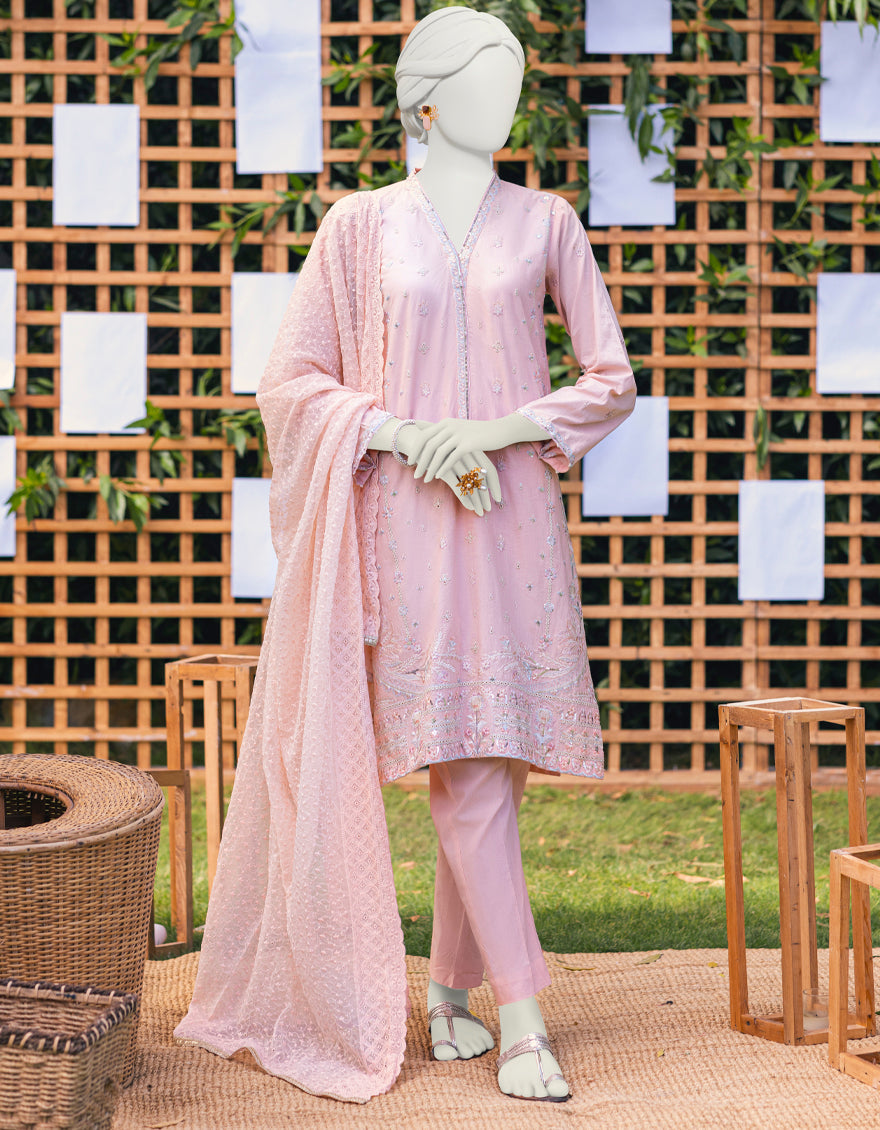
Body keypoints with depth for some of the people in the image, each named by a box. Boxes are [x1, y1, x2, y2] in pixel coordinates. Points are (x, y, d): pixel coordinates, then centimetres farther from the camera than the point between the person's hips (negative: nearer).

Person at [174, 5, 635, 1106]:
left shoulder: (545, 223, 9)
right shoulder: (359, 227, 6)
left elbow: (611, 380, 6)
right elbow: (290, 383, 4)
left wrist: (496, 430, -9)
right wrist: (404, 432, -11)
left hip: (515, 519, 2)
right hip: (405, 520, -2)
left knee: (495, 761, 3)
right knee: (463, 766, -8)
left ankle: (449, 989, 19)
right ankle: (521, 1019, -7)